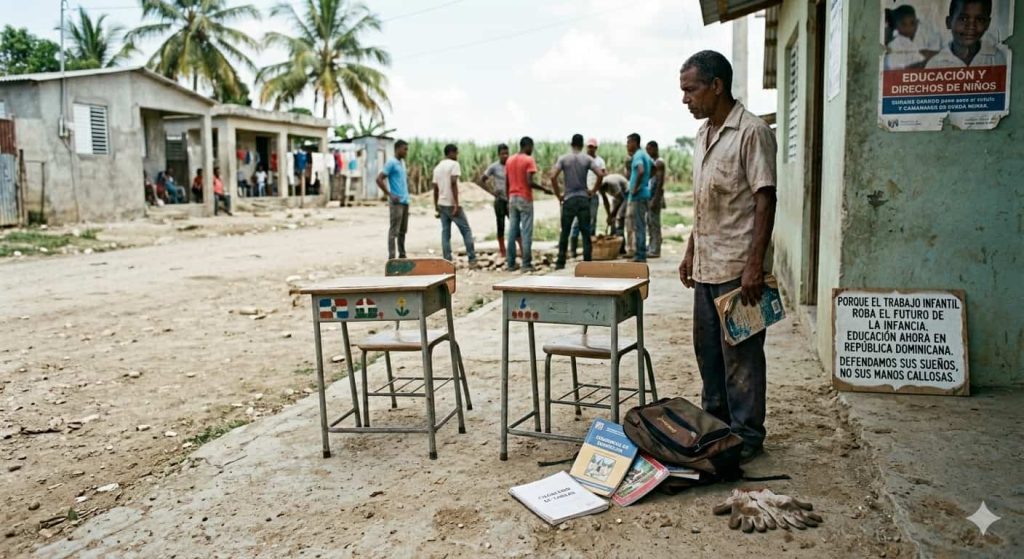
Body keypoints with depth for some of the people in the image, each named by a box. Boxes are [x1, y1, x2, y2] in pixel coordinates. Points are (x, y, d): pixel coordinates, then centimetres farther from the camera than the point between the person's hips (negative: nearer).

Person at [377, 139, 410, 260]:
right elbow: (379, 179, -17)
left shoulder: (402, 163, 15)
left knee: (403, 231, 13)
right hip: (396, 202, -8)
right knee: (394, 231, -7)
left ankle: (402, 255, 20)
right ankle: (391, 257, -5)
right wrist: (390, 195, -16)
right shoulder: (391, 163, -10)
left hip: (405, 201, 8)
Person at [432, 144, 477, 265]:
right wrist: (456, 204, -21)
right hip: (451, 204, -7)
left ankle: (448, 261, 3)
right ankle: (472, 259, -1)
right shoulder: (454, 164, -7)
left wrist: (436, 207, 19)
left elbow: (435, 189, 14)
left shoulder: (437, 167, 14)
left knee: (445, 233, 6)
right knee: (466, 231, 0)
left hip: (441, 204, 7)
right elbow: (453, 184, -19)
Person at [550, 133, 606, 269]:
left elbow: (553, 177, -10)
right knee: (586, 232, 5)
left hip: (569, 199, 0)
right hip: (584, 199, 0)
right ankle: (587, 262, 3)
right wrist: (593, 191, 4)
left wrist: (558, 195, 0)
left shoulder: (563, 159, 0)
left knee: (564, 232, 5)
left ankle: (561, 262, 5)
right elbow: (600, 174, -8)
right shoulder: (587, 159, 2)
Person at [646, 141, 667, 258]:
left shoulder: (659, 162, -12)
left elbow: (660, 182, -18)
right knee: (650, 222, 12)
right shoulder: (653, 161, 18)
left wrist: (656, 199, -23)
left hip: (656, 196, -10)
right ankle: (651, 247, 18)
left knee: (654, 222, -9)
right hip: (651, 195, 10)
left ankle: (655, 250, -8)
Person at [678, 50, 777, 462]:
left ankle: (747, 436, 14)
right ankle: (714, 424, 31)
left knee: (741, 354, 1)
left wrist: (754, 265, -20)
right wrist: (690, 252, 18)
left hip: (737, 267, -9)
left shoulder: (752, 132, -12)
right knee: (708, 349, 16)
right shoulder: (703, 135, 14)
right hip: (706, 266, 9)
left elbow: (765, 200, -16)